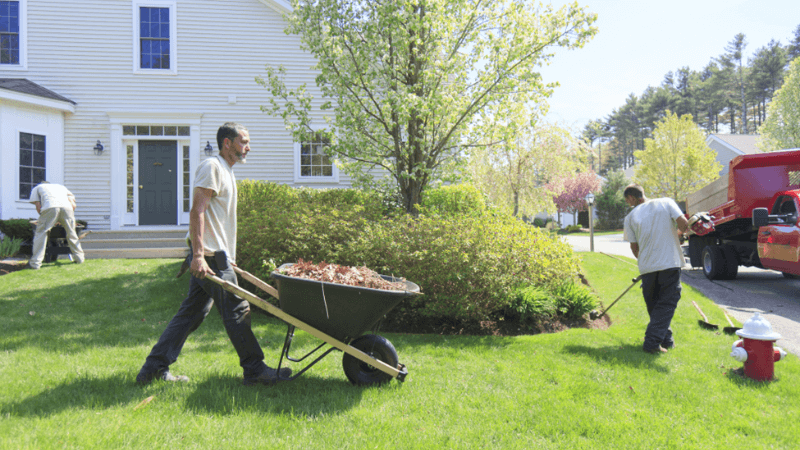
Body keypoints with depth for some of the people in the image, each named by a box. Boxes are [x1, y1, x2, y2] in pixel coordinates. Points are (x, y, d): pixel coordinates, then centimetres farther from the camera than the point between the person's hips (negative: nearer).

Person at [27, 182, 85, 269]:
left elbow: (38, 207, 20)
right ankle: (79, 258, 25)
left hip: (50, 207, -3)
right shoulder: (61, 186, 43)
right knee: (71, 233, 18)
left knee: (41, 233, 6)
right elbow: (73, 205, 29)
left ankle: (35, 263, 2)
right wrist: (61, 220, 35)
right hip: (67, 207, 3)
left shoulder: (37, 188, 35)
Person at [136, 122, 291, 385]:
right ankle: (255, 370, 8)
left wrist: (227, 257, 24)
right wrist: (198, 255, -25)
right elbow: (197, 212, -19)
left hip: (215, 256, 10)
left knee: (191, 312, 11)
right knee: (237, 312, -2)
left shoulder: (225, 171, 21)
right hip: (210, 256, -10)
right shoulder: (212, 167, -10)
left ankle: (154, 369, 17)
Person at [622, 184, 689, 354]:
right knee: (666, 303, 2)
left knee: (653, 304, 18)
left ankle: (666, 340, 25)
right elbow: (683, 223, -9)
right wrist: (680, 231, 14)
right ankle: (652, 342, -8)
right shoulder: (667, 203, 3)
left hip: (647, 266, 1)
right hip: (670, 263, -1)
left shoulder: (631, 216, 5)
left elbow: (634, 247, 8)